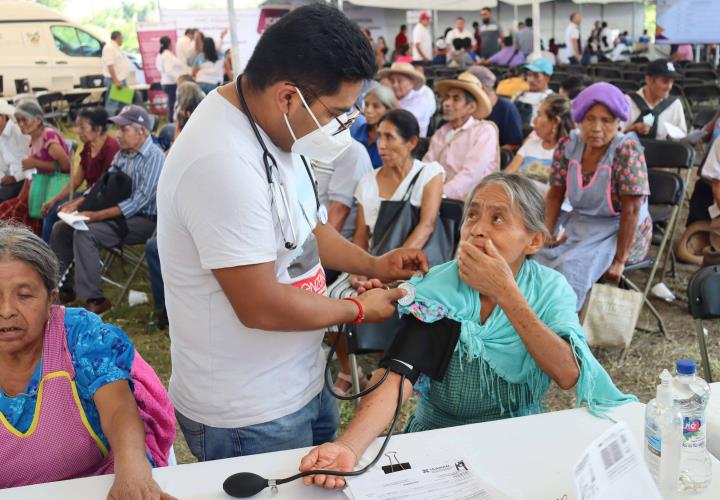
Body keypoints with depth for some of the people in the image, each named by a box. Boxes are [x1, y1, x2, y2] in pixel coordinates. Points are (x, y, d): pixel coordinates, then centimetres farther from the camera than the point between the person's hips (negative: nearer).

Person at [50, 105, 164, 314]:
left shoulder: (154, 157, -16)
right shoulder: (122, 153, 9)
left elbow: (139, 201, -23)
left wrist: (97, 215, -24)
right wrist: (77, 202, 0)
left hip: (142, 220, -9)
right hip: (117, 214, 9)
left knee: (85, 234, -27)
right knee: (60, 228, 3)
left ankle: (94, 300, -21)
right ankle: (61, 288, 13)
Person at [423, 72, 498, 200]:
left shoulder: (485, 130, -1)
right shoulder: (441, 132, 17)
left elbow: (471, 173, -14)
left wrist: (442, 193, -27)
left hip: (472, 200, -5)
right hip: (443, 199, 6)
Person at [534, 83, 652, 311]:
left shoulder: (627, 150, -20)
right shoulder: (567, 146, -4)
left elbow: (631, 210, -20)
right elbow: (555, 193, 4)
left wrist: (619, 260, -20)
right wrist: (548, 231, -10)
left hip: (621, 232, -5)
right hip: (578, 223, 5)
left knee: (570, 267, -30)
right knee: (532, 256, -20)